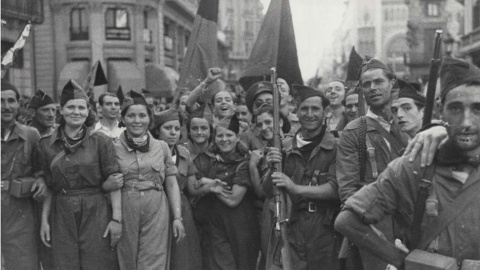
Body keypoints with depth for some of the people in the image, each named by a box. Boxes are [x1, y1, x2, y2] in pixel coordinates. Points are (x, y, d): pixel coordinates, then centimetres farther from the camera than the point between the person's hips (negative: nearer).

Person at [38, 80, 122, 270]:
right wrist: (44, 219, 5)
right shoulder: (46, 145, 6)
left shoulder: (101, 141, -3)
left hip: (96, 215, -2)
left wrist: (116, 218, -12)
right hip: (63, 217, 2)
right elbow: (48, 186, 10)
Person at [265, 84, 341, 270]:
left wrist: (297, 188, -20)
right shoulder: (287, 148, 10)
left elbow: (336, 188, -11)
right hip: (293, 228, 2)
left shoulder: (335, 146, -1)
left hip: (325, 228, -2)